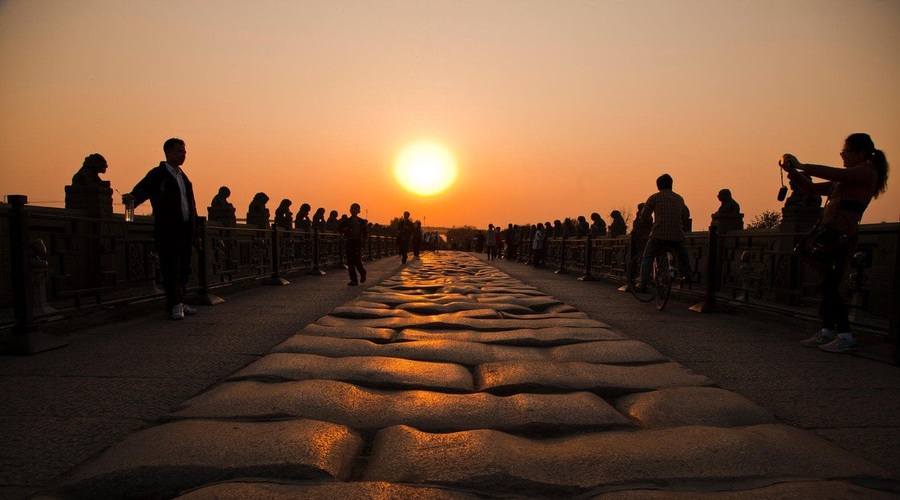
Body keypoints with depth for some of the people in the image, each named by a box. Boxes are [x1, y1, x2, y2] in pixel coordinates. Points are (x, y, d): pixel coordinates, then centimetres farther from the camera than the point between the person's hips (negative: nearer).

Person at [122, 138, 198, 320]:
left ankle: (178, 304, 17)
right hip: (167, 232, -7)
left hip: (185, 232, 7)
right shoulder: (157, 175, -1)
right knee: (171, 269, -7)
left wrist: (195, 232, 19)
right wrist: (131, 197, -41)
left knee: (184, 270, 9)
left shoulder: (183, 176, 19)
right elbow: (142, 189, -17)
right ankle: (175, 305, -3)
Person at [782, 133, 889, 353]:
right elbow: (813, 188, 24)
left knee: (829, 285, -12)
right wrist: (793, 172, 10)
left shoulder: (867, 172, -2)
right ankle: (827, 332, 12)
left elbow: (835, 174, -18)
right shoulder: (846, 179, 25)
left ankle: (846, 336, -8)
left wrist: (802, 166, -11)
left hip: (841, 234, -9)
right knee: (827, 285, 8)